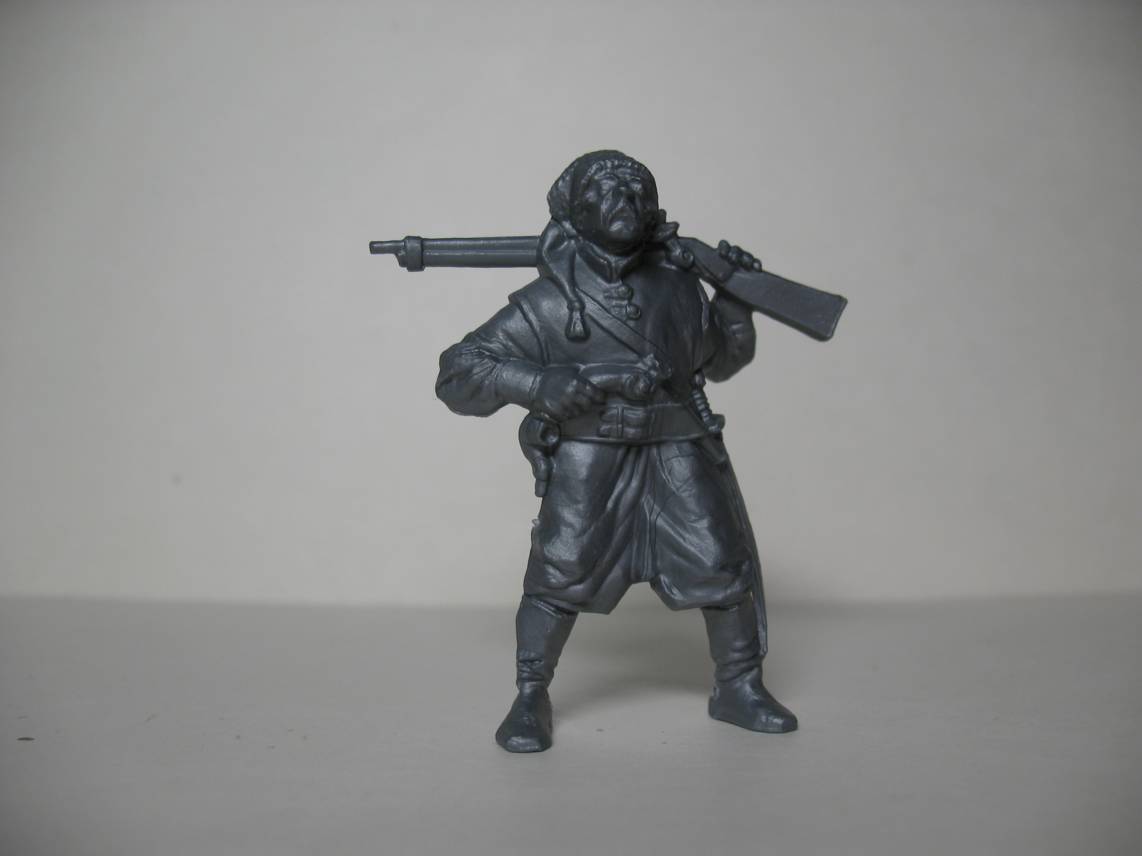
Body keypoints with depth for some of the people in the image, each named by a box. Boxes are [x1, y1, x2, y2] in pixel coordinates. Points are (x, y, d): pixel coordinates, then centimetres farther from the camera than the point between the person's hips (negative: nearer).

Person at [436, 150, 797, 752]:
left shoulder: (676, 281, 6)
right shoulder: (547, 303, -5)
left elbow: (722, 359, 21)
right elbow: (457, 375, -6)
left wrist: (736, 301, 4)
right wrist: (536, 384, -21)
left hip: (676, 447, 3)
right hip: (587, 452, -3)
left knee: (721, 563, 1)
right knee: (562, 569, -10)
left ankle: (738, 689, 21)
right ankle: (530, 701, 10)